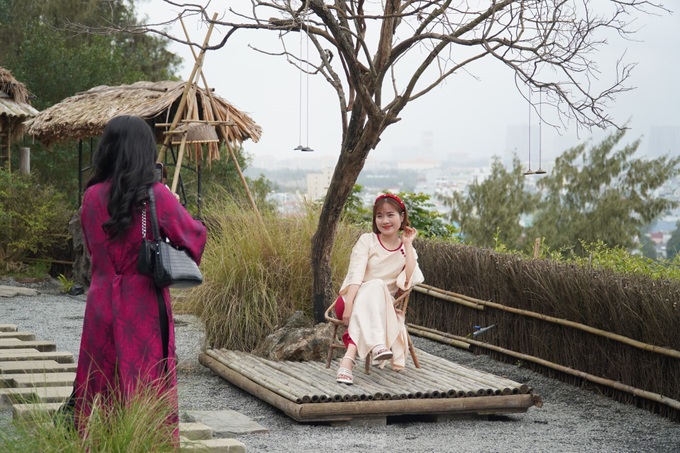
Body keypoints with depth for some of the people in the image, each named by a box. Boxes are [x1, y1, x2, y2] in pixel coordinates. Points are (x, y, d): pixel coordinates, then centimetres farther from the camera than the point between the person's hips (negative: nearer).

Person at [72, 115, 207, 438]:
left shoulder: (92, 196, 0)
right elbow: (194, 235, -2)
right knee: (148, 390, 4)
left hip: (101, 303, 3)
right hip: (145, 306, -3)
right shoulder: (155, 196, -12)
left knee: (98, 390, 10)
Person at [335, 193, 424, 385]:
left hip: (382, 308, 2)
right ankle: (377, 345, -53)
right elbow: (355, 275, -13)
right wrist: (349, 306, -29)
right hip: (355, 300, -2)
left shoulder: (407, 251, 8)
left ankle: (348, 358, -50)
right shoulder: (367, 240, 1)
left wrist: (408, 244, -8)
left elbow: (410, 282, -13)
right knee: (375, 286, -34)